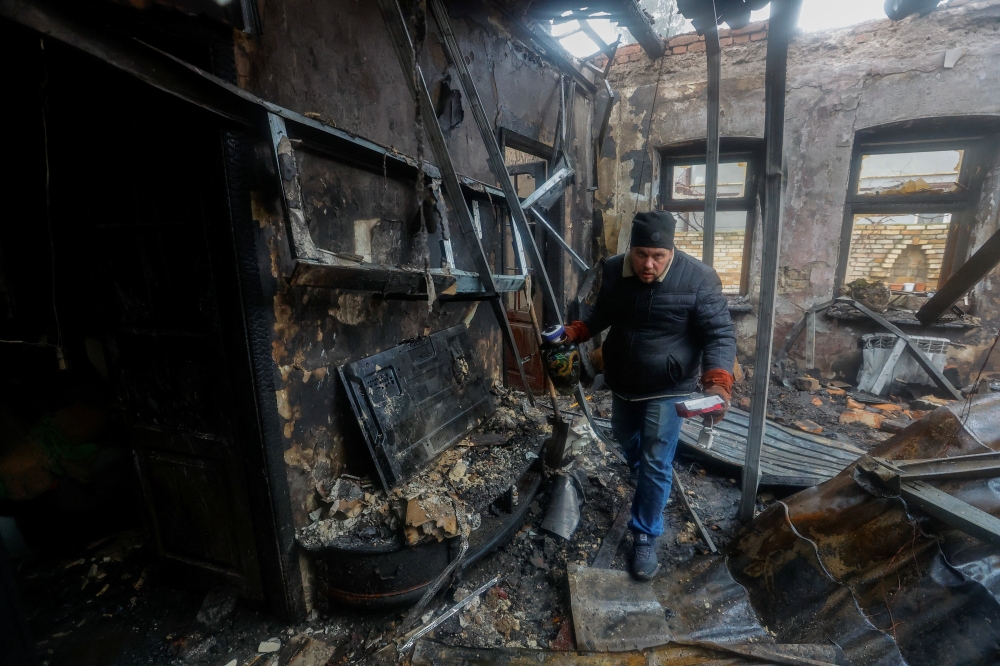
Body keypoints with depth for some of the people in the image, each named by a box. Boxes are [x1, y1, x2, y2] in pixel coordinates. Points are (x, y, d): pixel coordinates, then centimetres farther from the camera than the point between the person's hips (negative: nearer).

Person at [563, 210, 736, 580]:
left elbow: (719, 335, -19)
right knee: (626, 438, 27)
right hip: (622, 382, 5)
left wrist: (718, 383, -35)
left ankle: (645, 538, 18)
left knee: (655, 465, -1)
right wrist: (574, 332, -6)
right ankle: (645, 475, 61)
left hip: (668, 389, -5)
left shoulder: (699, 279, -22)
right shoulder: (614, 271, -9)